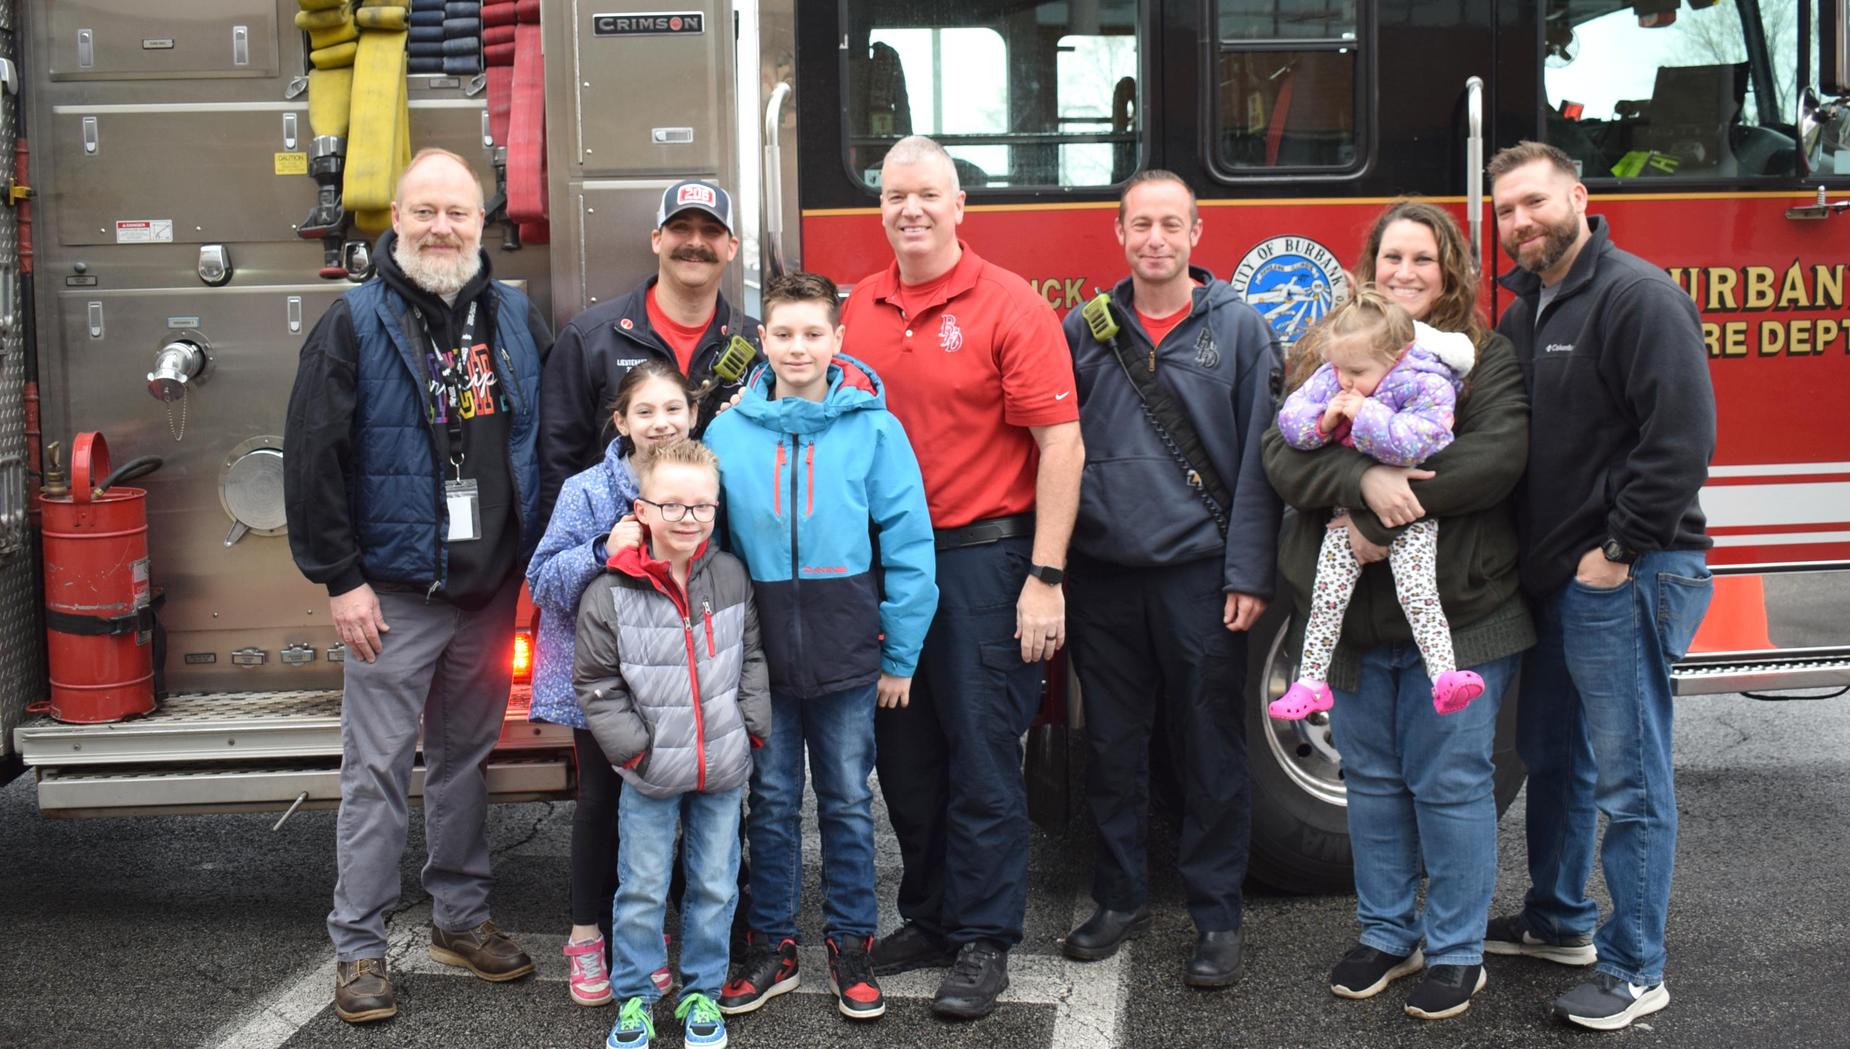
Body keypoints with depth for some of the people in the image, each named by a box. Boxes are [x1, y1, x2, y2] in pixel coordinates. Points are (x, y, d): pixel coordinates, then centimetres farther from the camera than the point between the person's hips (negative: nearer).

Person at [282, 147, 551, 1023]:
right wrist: (339, 579, -12)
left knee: (466, 756, 15)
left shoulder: (517, 320, 6)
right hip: (394, 590, -4)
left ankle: (461, 918, 28)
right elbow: (313, 459, -8)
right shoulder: (355, 325, -6)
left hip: (491, 588, 4)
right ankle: (357, 946, 11)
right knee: (378, 770, 1)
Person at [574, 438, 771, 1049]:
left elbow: (753, 656, 9)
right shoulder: (610, 594, -10)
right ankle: (633, 997, 22)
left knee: (715, 886, 11)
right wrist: (633, 746, -9)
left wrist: (753, 726, 0)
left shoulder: (731, 577, -1)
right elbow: (595, 682, -5)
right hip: (650, 774, -2)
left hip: (723, 769, 3)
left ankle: (701, 992, 26)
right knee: (642, 890, 6)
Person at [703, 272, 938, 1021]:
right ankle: (770, 945, 25)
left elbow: (909, 544, -6)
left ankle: (850, 942, 25)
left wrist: (900, 655, -6)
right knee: (771, 800, 12)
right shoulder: (728, 434, -1)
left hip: (847, 650, -1)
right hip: (759, 649, 1)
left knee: (848, 802, 11)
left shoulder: (873, 428, -7)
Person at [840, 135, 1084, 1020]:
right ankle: (926, 918, 28)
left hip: (982, 556, -5)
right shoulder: (858, 312, 7)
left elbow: (1060, 446, -11)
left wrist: (1044, 578, -16)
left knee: (981, 756, 2)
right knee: (905, 753, 13)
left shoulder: (1009, 306, -8)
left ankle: (983, 940, 14)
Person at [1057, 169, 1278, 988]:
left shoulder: (1238, 327, 1)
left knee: (1210, 750, 4)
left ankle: (1217, 916, 16)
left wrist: (1249, 574, -8)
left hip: (1198, 571, -2)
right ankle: (1121, 897, 26)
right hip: (1102, 573, 3)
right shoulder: (1085, 328, 8)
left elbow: (1258, 457, -2)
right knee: (1112, 745, 11)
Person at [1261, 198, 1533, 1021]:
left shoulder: (1485, 358, -1)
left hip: (1455, 613, -3)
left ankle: (1456, 952, 16)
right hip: (1353, 613, 4)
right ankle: (1386, 934, 28)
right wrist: (1363, 480, -25)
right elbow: (1283, 453, -6)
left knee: (1450, 780, 3)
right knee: (1373, 779, 13)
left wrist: (1383, 521, -21)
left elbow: (1496, 457, -18)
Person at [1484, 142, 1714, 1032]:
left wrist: (1620, 550, -19)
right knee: (1553, 756, 20)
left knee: (1628, 780, -1)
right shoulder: (1524, 309, 14)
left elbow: (1681, 436, -20)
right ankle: (1559, 922, 36)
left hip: (1623, 579, -9)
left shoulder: (1636, 295, -13)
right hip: (1556, 577, 9)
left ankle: (1635, 972, 9)